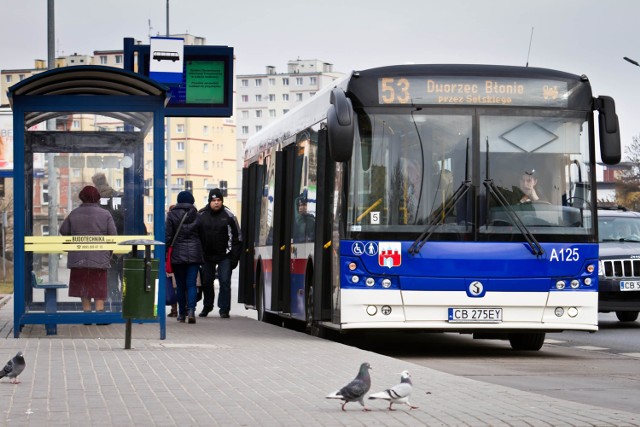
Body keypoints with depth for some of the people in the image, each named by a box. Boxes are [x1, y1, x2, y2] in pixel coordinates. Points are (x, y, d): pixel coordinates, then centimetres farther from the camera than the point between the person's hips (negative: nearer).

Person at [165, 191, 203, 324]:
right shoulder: (196, 214, 2)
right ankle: (191, 310, -21)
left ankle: (182, 313, 12)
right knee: (191, 284, -2)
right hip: (194, 253, 1)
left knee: (180, 285, 9)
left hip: (177, 254, -1)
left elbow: (167, 236, -5)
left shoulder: (172, 215, -3)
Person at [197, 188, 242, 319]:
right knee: (206, 282, 12)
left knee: (225, 282, -9)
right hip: (207, 256, 3)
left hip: (224, 256, -3)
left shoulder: (228, 216, -4)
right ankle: (207, 307, 30)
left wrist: (234, 257, -6)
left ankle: (224, 309, -4)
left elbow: (237, 238, 0)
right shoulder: (201, 215, 0)